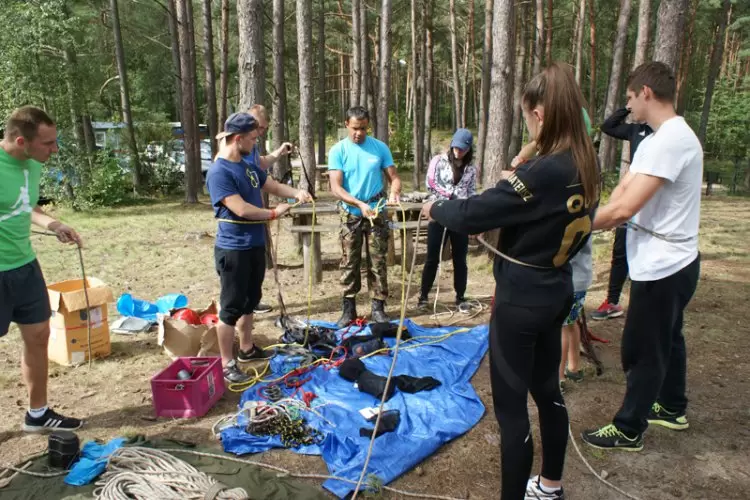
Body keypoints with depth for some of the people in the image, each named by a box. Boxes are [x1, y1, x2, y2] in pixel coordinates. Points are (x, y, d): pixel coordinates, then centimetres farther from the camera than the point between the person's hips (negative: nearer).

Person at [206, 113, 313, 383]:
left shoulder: (249, 166, 8)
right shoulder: (218, 172, -19)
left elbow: (274, 186, 18)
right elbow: (242, 209, -25)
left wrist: (296, 193, -2)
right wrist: (274, 213, -12)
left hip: (255, 245, 9)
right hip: (233, 249, -9)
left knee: (250, 300, 20)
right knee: (231, 306, 0)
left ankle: (247, 348, 36)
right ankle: (227, 364, 11)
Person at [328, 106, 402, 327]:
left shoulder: (380, 148, -2)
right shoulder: (338, 150, -6)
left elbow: (394, 177, -2)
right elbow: (335, 188, -12)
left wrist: (394, 192, -25)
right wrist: (360, 204, -26)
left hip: (377, 212, 1)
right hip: (351, 214, 0)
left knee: (378, 262, 4)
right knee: (350, 263, 6)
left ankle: (378, 307, 14)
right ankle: (349, 308, 16)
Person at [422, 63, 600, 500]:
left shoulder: (543, 173, -25)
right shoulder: (584, 165, 2)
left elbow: (472, 215, -23)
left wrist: (435, 208, -5)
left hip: (521, 299, -9)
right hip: (556, 291, 9)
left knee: (510, 405, 5)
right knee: (547, 389, 23)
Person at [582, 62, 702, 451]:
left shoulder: (671, 140, -24)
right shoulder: (659, 138, 10)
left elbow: (624, 207, -29)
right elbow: (623, 190, 3)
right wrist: (596, 220, -11)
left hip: (662, 267, -10)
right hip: (669, 263, 10)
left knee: (642, 351, 3)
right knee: (665, 339, 24)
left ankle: (628, 430, 19)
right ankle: (672, 408, 43)